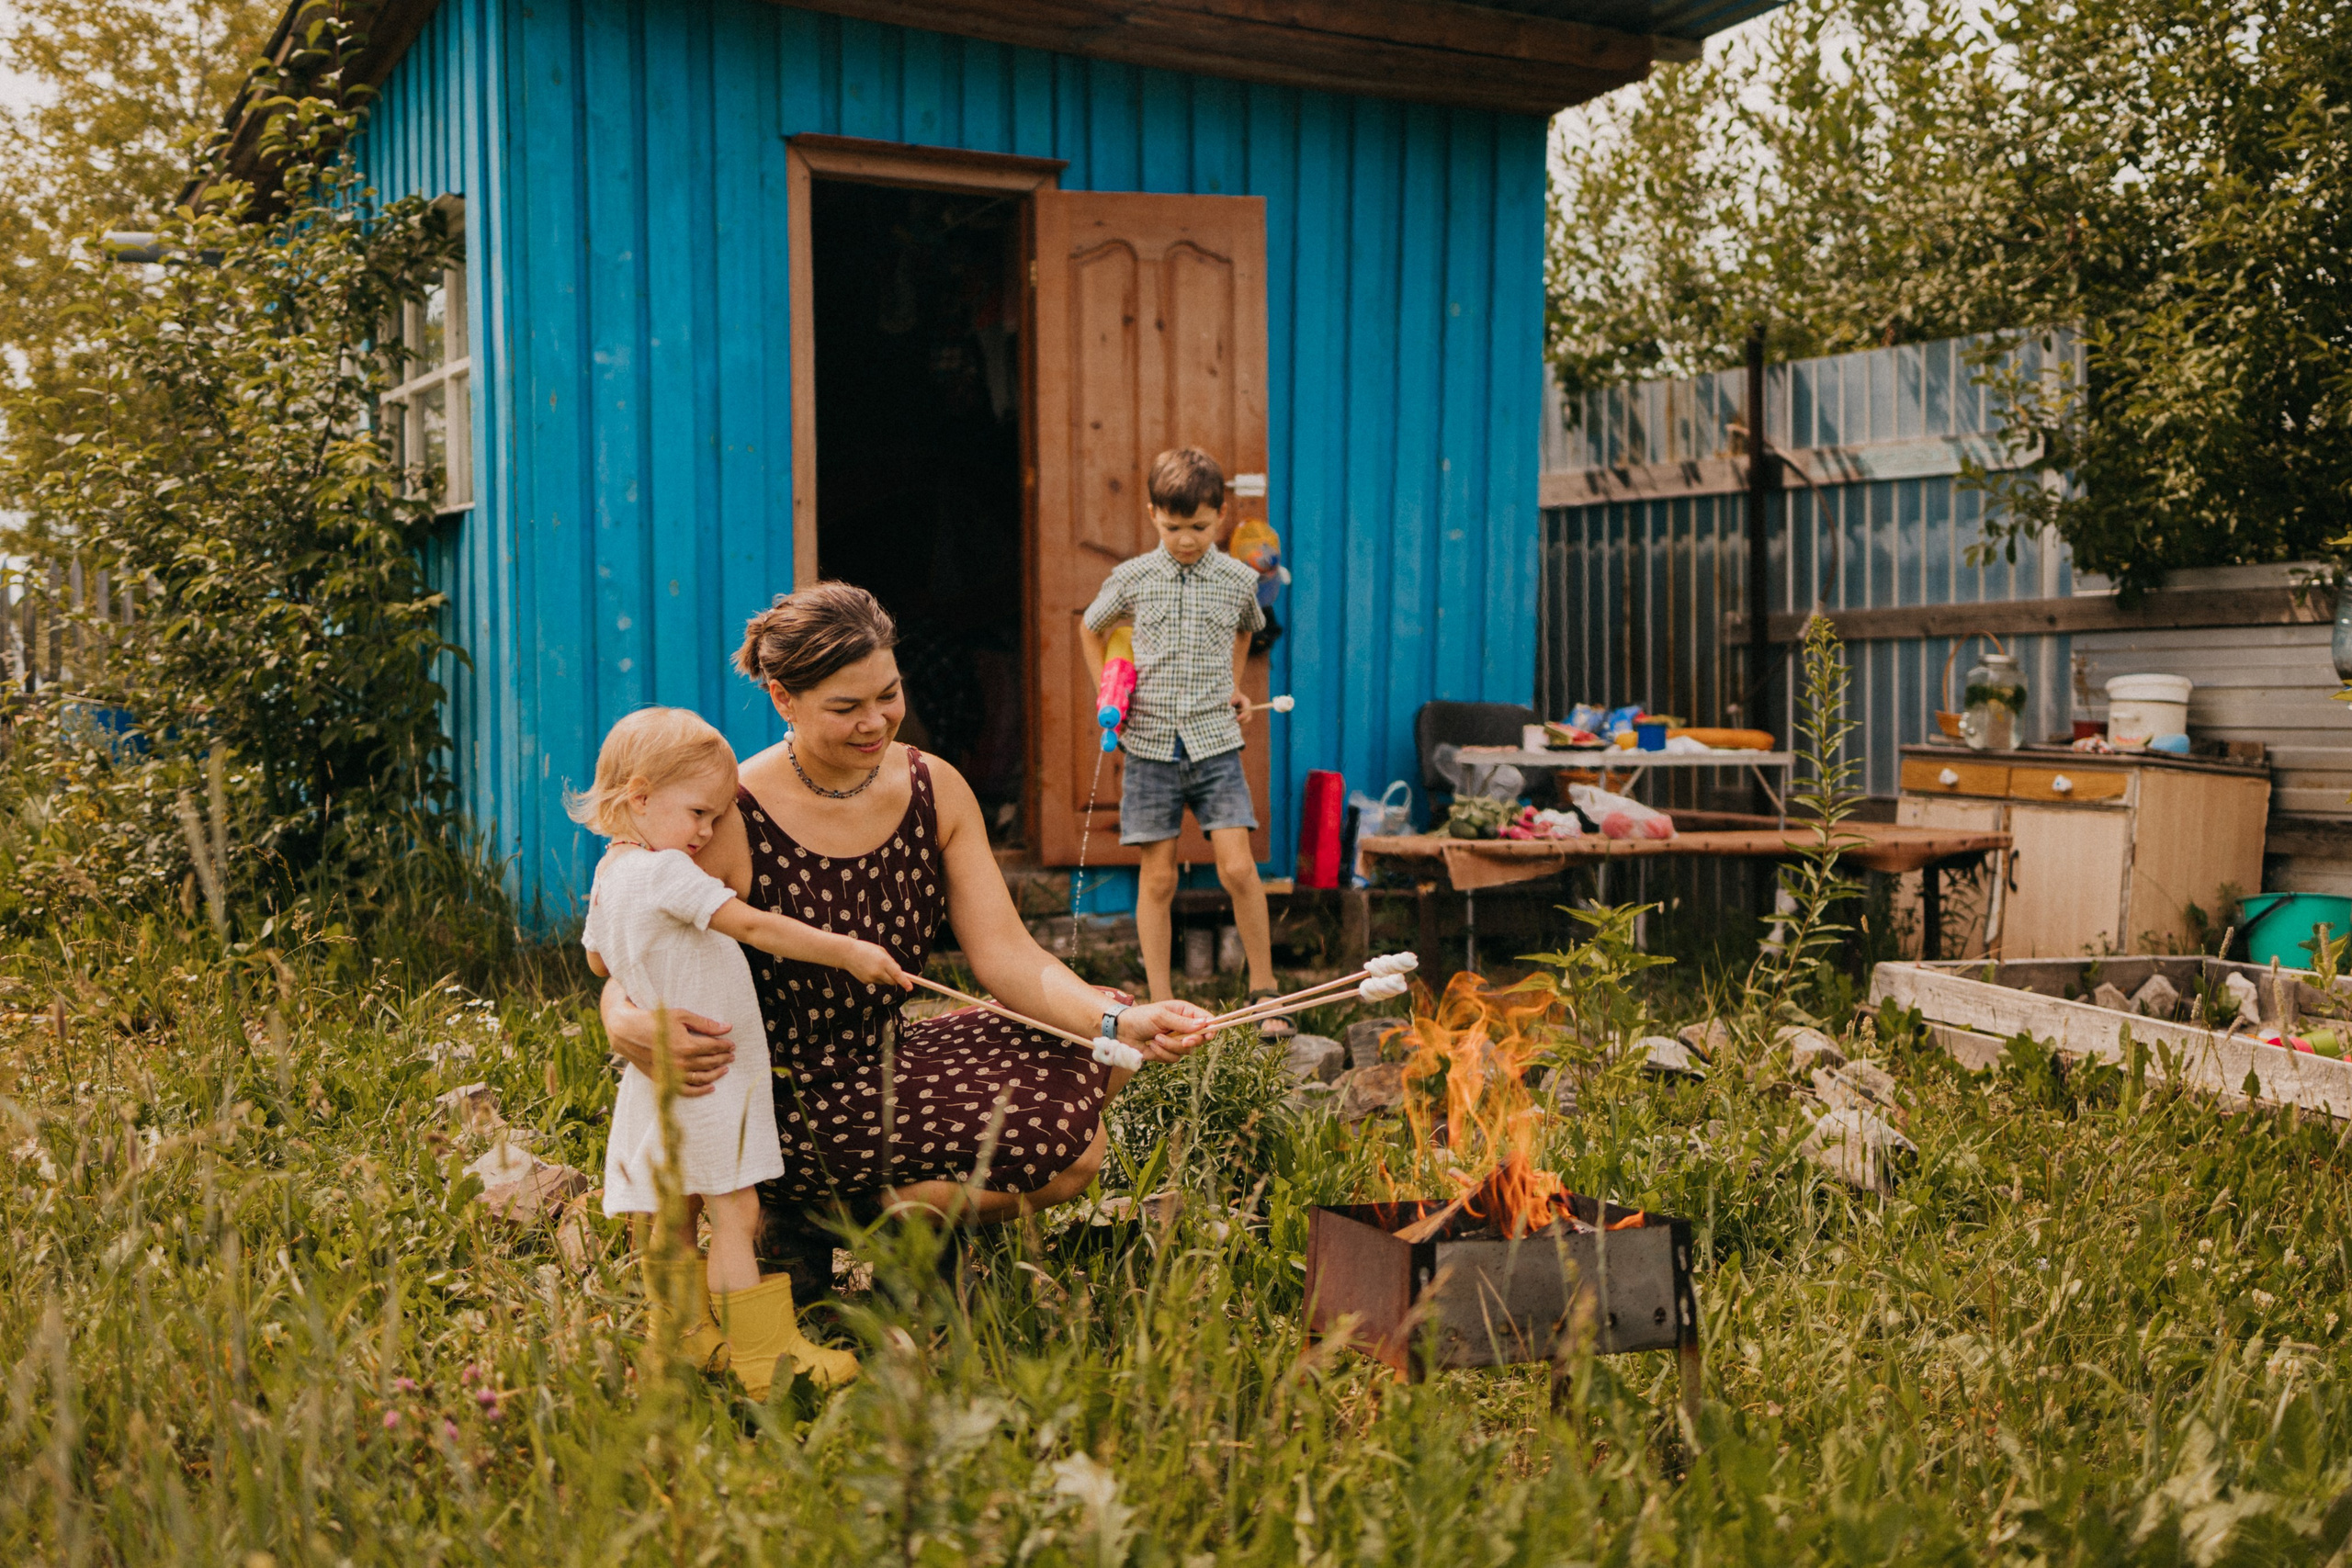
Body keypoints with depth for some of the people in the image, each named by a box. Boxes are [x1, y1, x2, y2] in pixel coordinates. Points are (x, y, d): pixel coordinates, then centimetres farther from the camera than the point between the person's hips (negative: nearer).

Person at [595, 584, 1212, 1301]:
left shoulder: (934, 791, -2)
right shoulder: (731, 823, -18)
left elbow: (1004, 953, -8)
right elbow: (630, 975, -15)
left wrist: (1119, 1023, -25)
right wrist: (630, 1028, -41)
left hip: (887, 1059, 7)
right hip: (784, 1107, -7)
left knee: (1096, 1050, -2)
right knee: (1057, 1140, -19)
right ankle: (812, 1217, -2)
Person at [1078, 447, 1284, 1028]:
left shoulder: (1239, 580, 3)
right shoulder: (1131, 578, 0)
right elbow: (1090, 629, 19)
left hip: (1215, 741, 0)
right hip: (1150, 744, 0)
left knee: (1238, 867, -9)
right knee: (1158, 877, 2)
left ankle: (1264, 989, 5)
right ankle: (1161, 1004, 10)